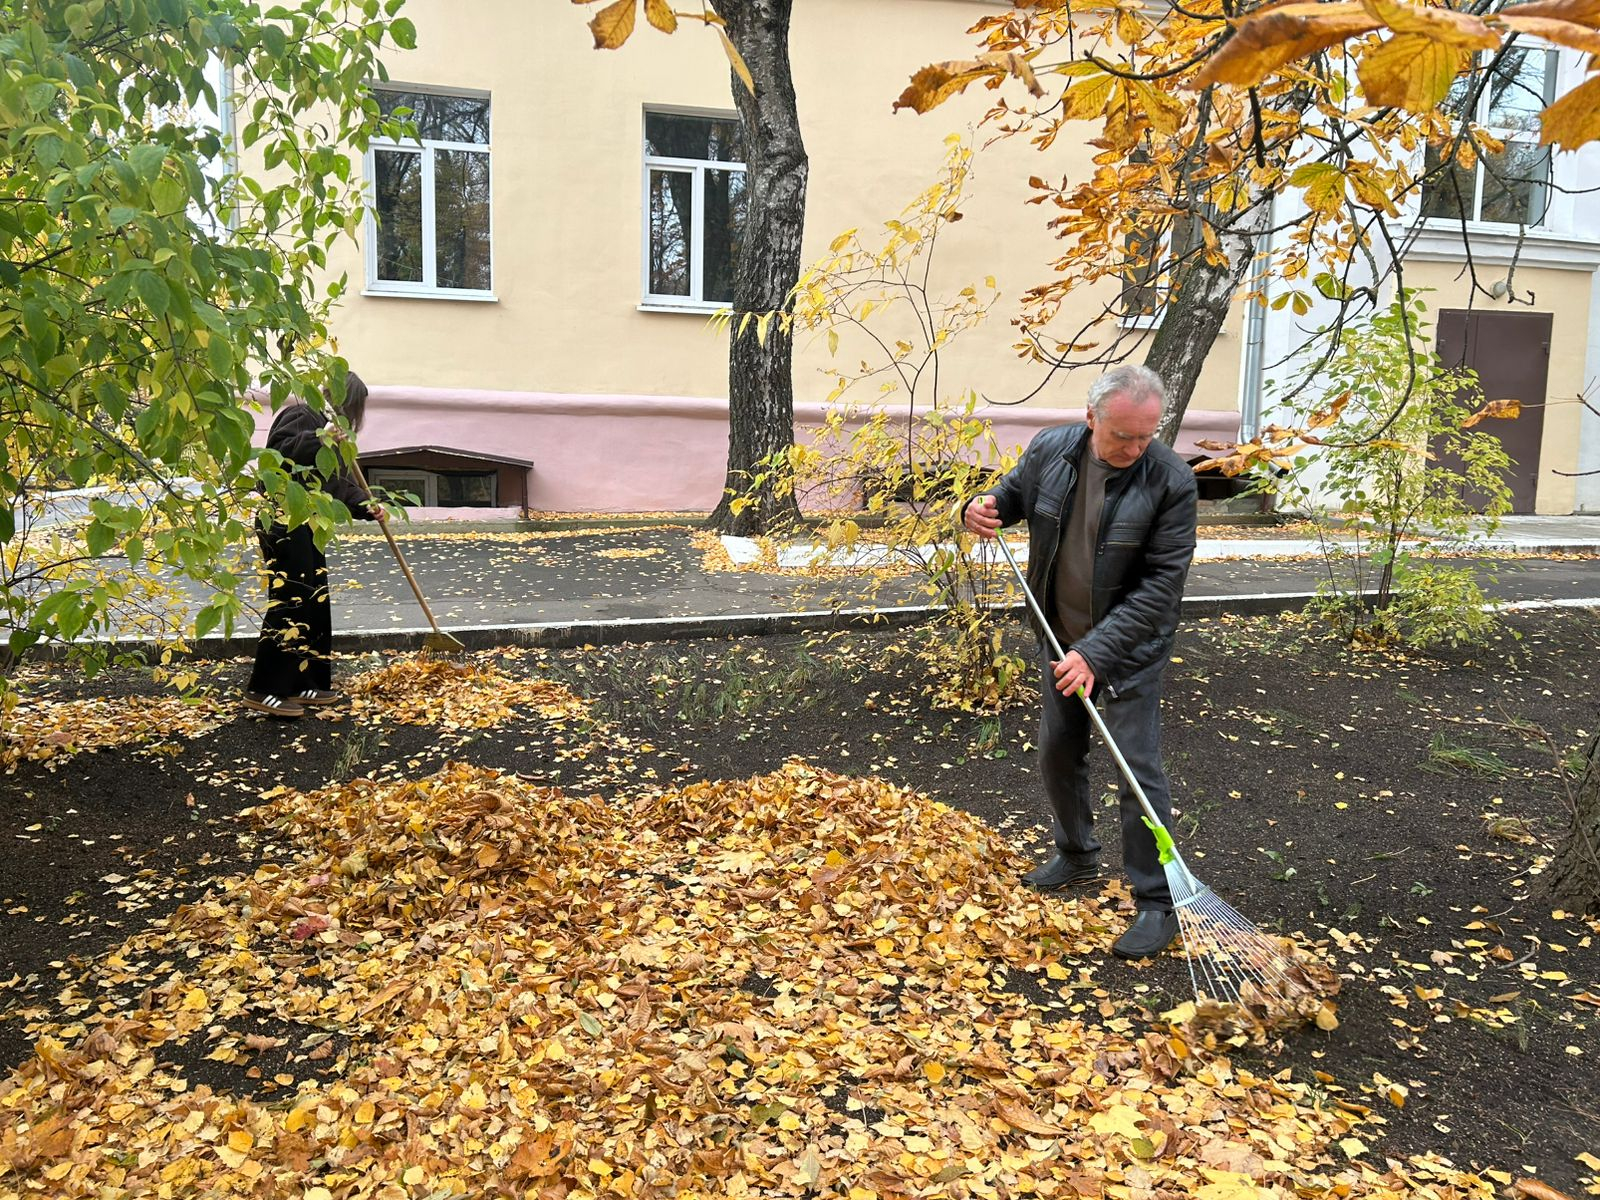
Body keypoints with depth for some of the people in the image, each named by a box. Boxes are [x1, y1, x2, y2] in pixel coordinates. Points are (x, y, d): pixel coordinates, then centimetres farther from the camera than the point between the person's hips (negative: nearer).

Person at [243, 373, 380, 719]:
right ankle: (263, 690, -8)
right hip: (284, 525, -11)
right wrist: (321, 440, -31)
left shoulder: (326, 427, 22)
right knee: (290, 603, -12)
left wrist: (365, 506, 5)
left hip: (306, 527, 11)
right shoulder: (301, 416, -8)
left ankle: (301, 685, 18)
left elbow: (339, 484, 19)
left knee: (315, 605, 11)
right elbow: (279, 450, -26)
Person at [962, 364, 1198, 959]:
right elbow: (1015, 493, 10)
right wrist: (984, 507, -15)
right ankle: (1076, 855, 40)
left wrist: (1097, 652, -28)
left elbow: (1162, 583, -23)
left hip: (1129, 648, -5)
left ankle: (1157, 903, 11)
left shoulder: (1171, 481, -23)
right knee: (1057, 752, 17)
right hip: (1062, 640, 5)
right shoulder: (1049, 449, -11)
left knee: (1139, 769, -4)